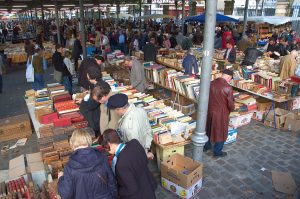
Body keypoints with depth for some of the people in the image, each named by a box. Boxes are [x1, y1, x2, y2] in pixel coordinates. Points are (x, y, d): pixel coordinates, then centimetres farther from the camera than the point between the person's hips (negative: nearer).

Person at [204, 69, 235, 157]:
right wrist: (231, 109, 6)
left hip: (210, 111, 6)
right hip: (221, 113, -5)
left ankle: (207, 146, 41)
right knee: (220, 132, 12)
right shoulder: (228, 88, -21)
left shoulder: (211, 83, -5)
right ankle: (217, 152, 26)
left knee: (209, 129, 23)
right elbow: (230, 104, -16)